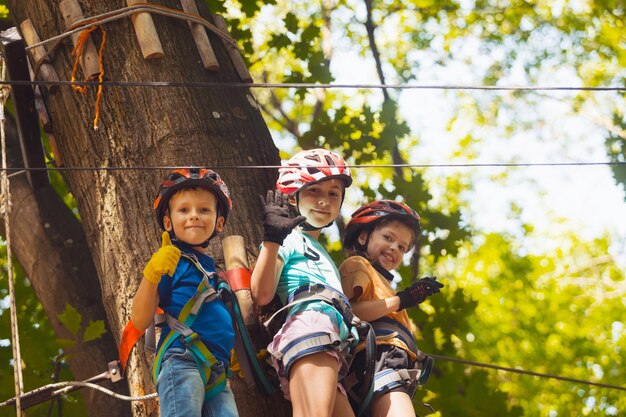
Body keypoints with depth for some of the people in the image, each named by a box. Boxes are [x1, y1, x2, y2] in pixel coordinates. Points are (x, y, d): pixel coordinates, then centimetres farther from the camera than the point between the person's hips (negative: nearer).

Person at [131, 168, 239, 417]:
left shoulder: (214, 267, 23)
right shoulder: (169, 263, 4)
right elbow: (140, 321, -6)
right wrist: (152, 274, -19)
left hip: (217, 374, 7)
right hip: (181, 361, -7)